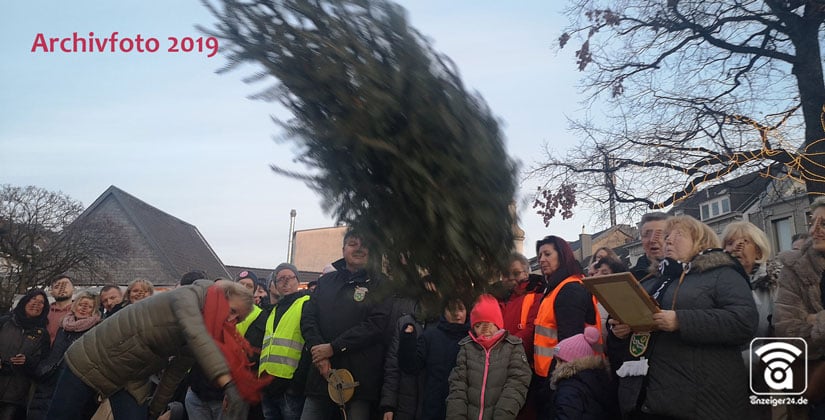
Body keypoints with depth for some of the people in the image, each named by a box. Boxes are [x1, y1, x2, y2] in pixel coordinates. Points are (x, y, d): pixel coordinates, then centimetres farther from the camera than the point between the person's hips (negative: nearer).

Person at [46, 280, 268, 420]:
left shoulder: (206, 329, -1)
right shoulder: (188, 295, -25)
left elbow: (175, 373, 9)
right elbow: (196, 337, -43)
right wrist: (228, 384, -52)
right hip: (94, 358, -7)